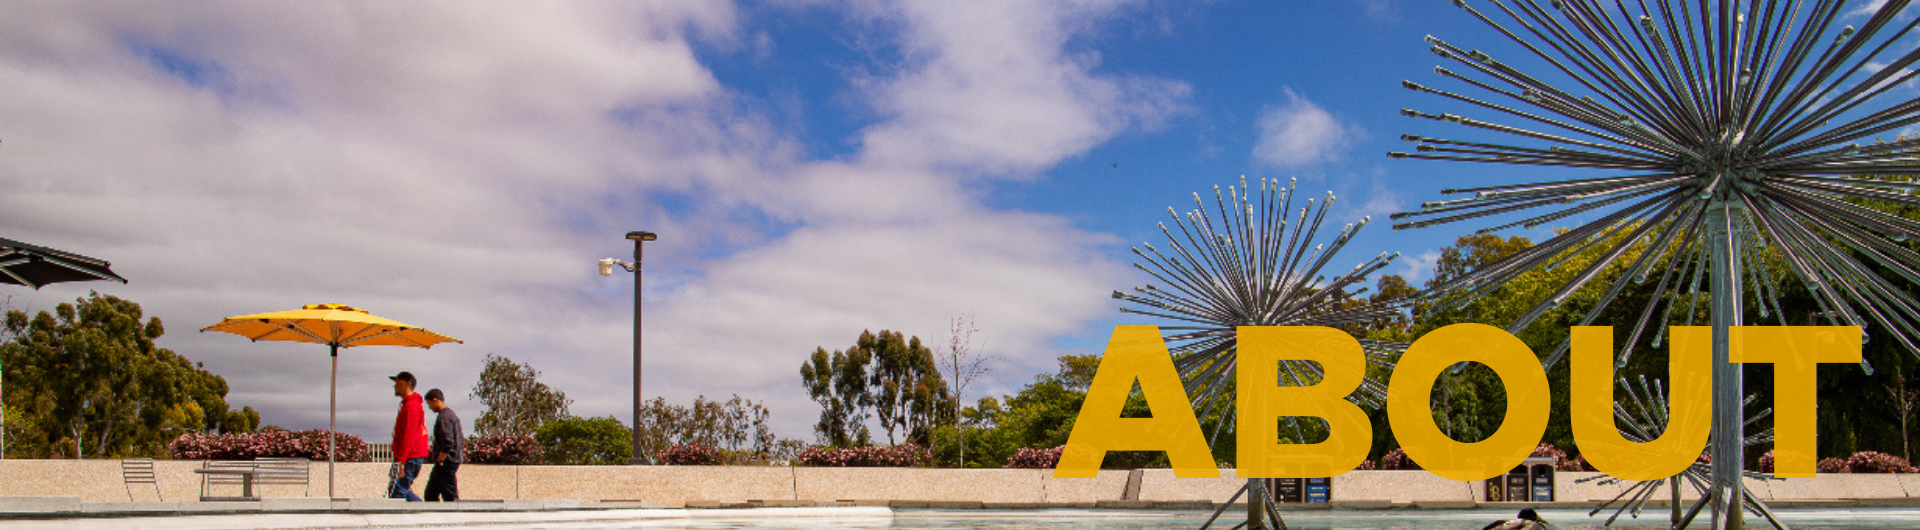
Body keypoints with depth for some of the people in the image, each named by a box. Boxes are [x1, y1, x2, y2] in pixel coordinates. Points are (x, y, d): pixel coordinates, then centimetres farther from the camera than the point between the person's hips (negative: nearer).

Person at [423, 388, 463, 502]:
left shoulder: (443, 417, -16)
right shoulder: (452, 415, 16)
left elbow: (448, 442, -26)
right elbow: (461, 440, 22)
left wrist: (440, 460, -18)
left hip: (446, 463, -10)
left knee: (450, 497, -8)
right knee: (430, 494, 15)